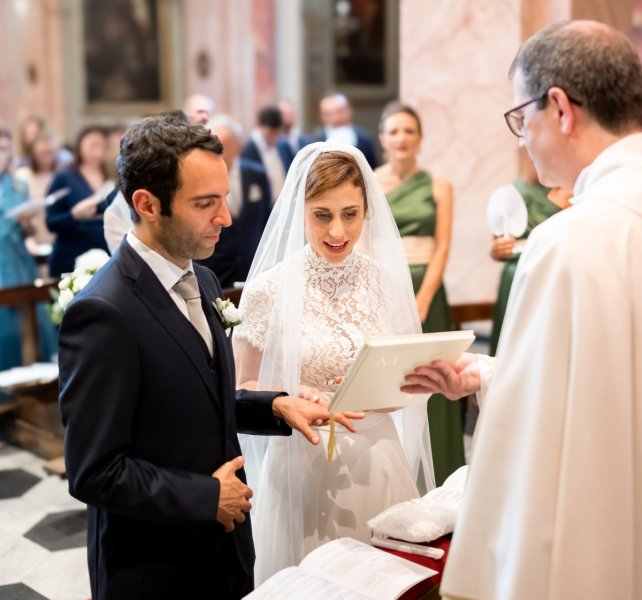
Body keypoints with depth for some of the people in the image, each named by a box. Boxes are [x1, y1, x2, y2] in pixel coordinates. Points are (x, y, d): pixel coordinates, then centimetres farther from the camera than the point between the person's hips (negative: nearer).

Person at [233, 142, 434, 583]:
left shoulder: (388, 280, -2)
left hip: (377, 463, 3)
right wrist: (291, 400, -20)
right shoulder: (270, 289, -9)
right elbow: (243, 388, -2)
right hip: (304, 465, -2)